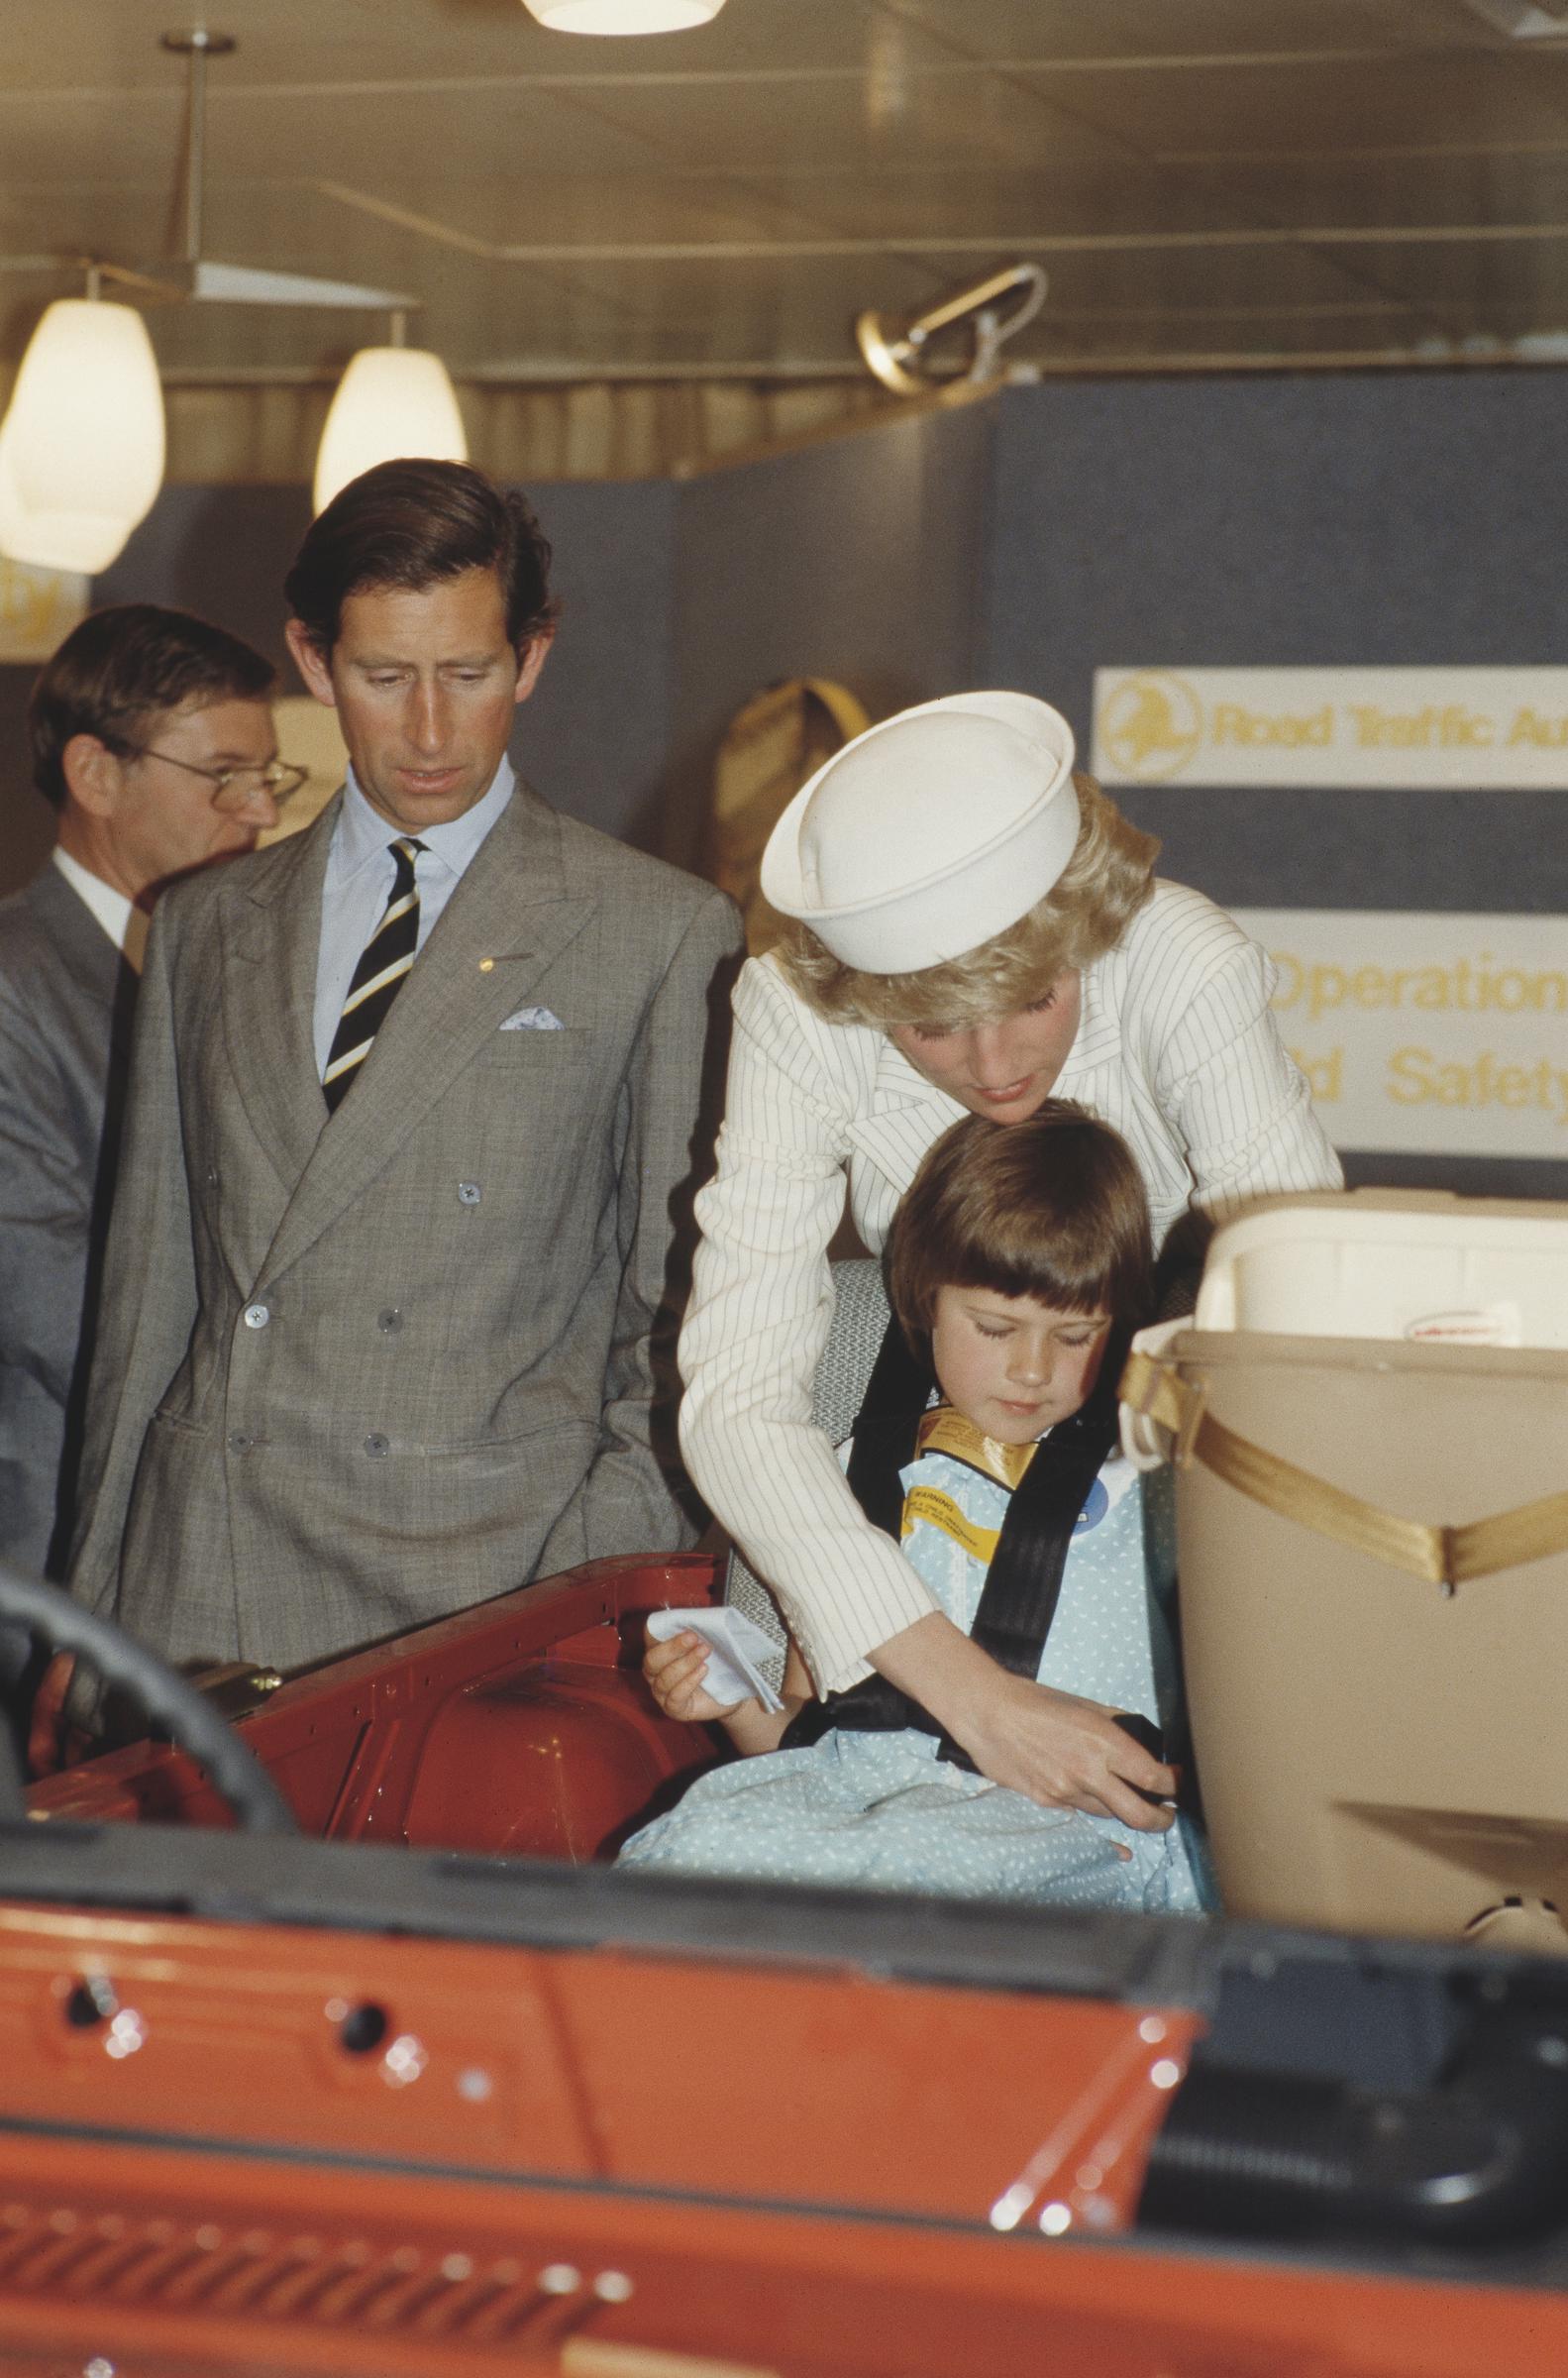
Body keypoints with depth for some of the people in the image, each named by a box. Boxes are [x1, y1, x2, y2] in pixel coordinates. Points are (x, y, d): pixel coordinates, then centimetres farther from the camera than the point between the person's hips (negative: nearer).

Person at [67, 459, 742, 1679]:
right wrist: (94, 1604, 14)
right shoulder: (206, 927, 15)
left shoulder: (661, 937, 2)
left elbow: (678, 1306, 2)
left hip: (492, 1579, -3)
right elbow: (151, 1282, 17)